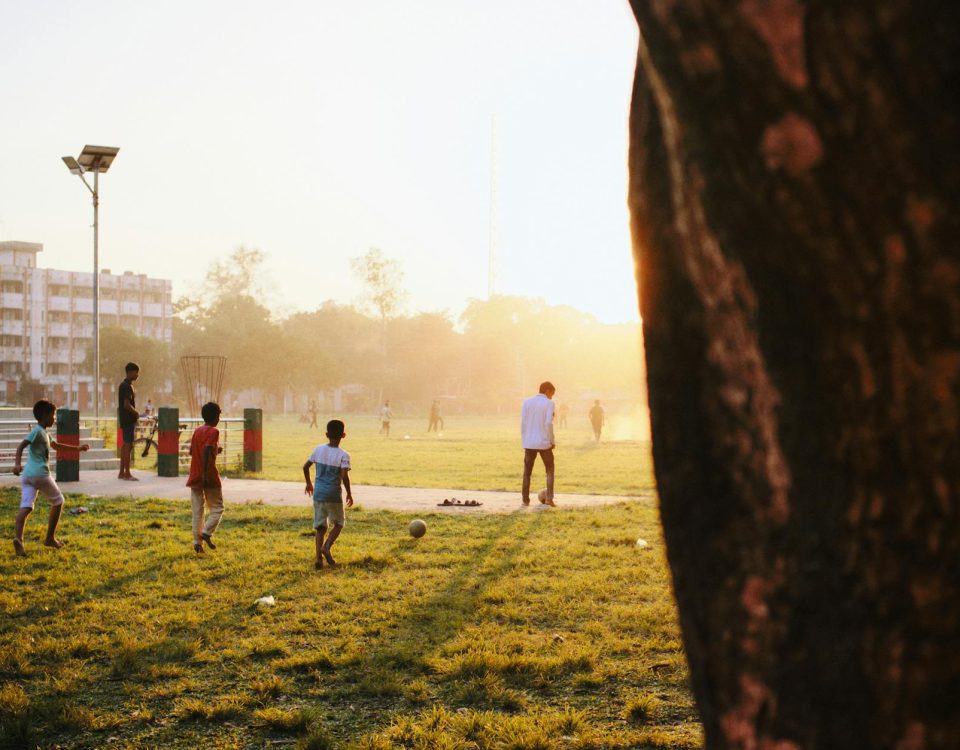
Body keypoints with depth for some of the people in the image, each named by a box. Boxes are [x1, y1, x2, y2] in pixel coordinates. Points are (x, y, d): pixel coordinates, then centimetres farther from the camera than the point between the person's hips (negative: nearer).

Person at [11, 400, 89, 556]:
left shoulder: (43, 433, 21)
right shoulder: (37, 431, -8)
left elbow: (56, 445, 37)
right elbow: (21, 446, -20)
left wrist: (77, 448, 41)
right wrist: (17, 464, -34)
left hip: (27, 475, 8)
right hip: (40, 474, -8)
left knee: (26, 506, -5)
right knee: (58, 501, 11)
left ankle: (18, 537, -27)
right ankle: (50, 538, 14)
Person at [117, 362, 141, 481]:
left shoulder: (125, 385, 16)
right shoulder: (127, 386, -16)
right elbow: (127, 405, -23)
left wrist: (135, 413, 14)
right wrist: (136, 413, -9)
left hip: (126, 420, 10)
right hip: (129, 419, -10)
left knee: (125, 445, 12)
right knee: (128, 445, -8)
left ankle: (122, 473, 17)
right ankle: (127, 474, -7)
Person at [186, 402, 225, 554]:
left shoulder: (197, 431, 12)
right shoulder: (213, 431, -9)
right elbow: (206, 451, -22)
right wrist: (205, 473, -25)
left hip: (194, 477, 6)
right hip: (210, 478, -6)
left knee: (197, 511, 8)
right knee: (217, 508, 7)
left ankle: (197, 542, 3)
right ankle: (207, 532, -10)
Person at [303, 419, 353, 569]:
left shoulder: (318, 450, 3)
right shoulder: (343, 455, -10)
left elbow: (305, 466, 8)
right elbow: (344, 476, -19)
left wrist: (308, 483, 23)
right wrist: (349, 493, -6)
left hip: (318, 493, 4)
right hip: (334, 495, -3)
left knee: (320, 526, 10)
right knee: (339, 523, 16)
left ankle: (319, 556, -1)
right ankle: (327, 546, -5)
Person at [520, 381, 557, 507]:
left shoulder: (527, 402, 6)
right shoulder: (549, 403, -6)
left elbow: (523, 423, 5)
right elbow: (548, 423, -13)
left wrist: (524, 441, 12)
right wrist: (552, 441, -3)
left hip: (529, 443, 3)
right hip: (544, 443, -3)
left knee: (527, 472, 12)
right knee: (550, 470, 10)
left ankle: (525, 499, 10)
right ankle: (549, 498, -1)